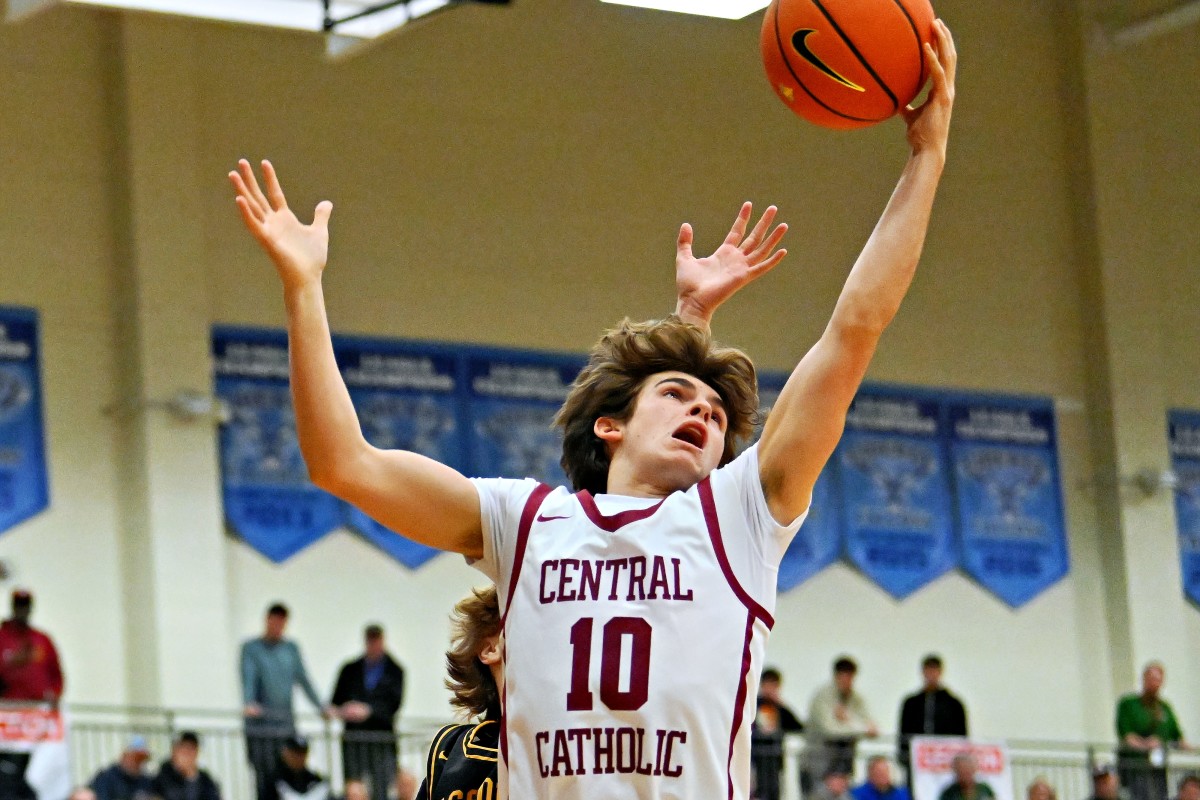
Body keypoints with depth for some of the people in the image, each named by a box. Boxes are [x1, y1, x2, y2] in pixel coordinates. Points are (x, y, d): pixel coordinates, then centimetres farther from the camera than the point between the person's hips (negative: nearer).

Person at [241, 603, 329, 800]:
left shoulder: (291, 648, 15)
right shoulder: (251, 648, 2)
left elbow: (303, 679, 18)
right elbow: (248, 678, -10)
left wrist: (321, 707, 12)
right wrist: (249, 703, -27)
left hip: (286, 723, 4)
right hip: (260, 723, -4)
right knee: (265, 776, -8)